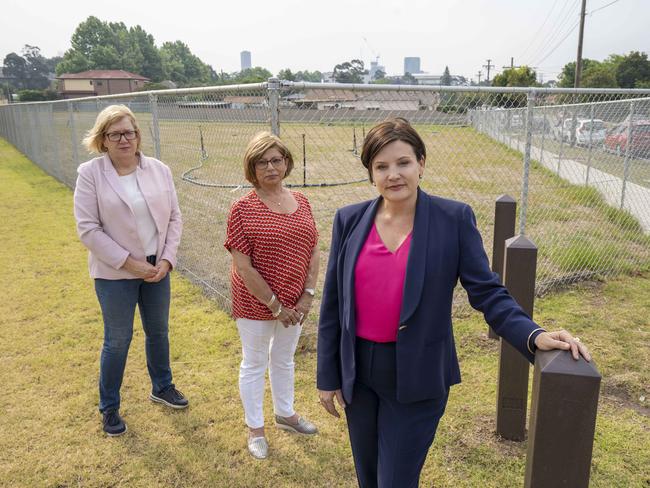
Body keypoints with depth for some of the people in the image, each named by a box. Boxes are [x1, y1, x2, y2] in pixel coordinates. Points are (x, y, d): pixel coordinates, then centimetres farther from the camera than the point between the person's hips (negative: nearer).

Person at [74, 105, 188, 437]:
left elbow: (174, 217, 2)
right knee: (118, 340, 8)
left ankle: (162, 387, 42)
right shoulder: (90, 174, -12)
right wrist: (129, 262, -17)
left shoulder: (159, 170, -2)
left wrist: (167, 259, -8)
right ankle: (109, 407, 29)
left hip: (157, 269, 4)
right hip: (115, 274, -4)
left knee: (158, 331, 19)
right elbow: (88, 228, -14)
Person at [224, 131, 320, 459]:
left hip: (295, 303, 5)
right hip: (256, 304, -5)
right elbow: (243, 267, -17)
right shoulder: (243, 209, -15)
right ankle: (255, 428, 34)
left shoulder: (301, 202, 0)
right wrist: (275, 306, -15)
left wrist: (307, 296, -6)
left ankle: (285, 413, 46)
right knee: (254, 365, 14)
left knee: (284, 360, 23)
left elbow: (313, 251, 3)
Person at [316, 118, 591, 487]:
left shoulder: (454, 218, -10)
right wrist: (328, 375, 4)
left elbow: (487, 291, -9)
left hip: (417, 377, -3)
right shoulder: (350, 220, -3)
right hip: (358, 370, 4)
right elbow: (333, 302, 1)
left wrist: (534, 336, -27)